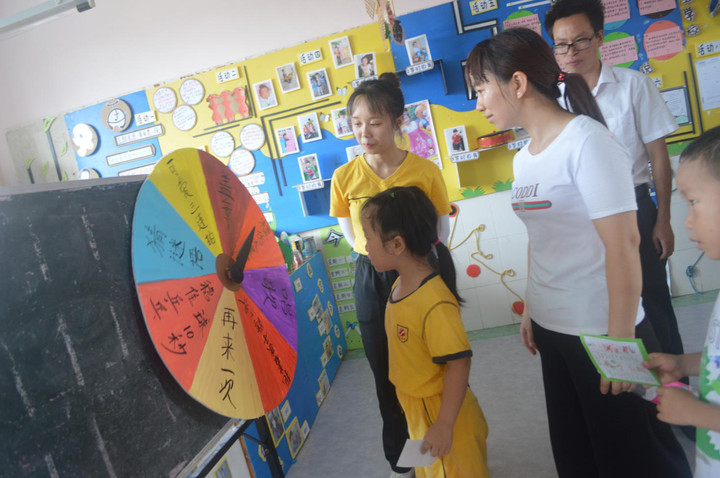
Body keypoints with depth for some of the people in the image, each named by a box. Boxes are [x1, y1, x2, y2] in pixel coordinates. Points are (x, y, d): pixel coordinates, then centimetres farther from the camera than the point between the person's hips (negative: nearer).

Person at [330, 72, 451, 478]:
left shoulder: (425, 171, -12)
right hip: (371, 279, 2)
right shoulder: (345, 177, -7)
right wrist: (373, 254, -3)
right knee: (386, 370, 17)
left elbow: (442, 227, 0)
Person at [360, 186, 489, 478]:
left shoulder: (435, 303, -32)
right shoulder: (400, 284, -5)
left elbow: (458, 364, -28)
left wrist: (444, 424, -24)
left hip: (440, 411, -8)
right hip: (416, 410, 8)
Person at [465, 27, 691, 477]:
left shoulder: (587, 141, -17)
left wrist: (620, 339, -18)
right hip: (551, 325, 7)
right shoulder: (524, 158, 5)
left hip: (601, 328, -7)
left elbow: (622, 244, -20)